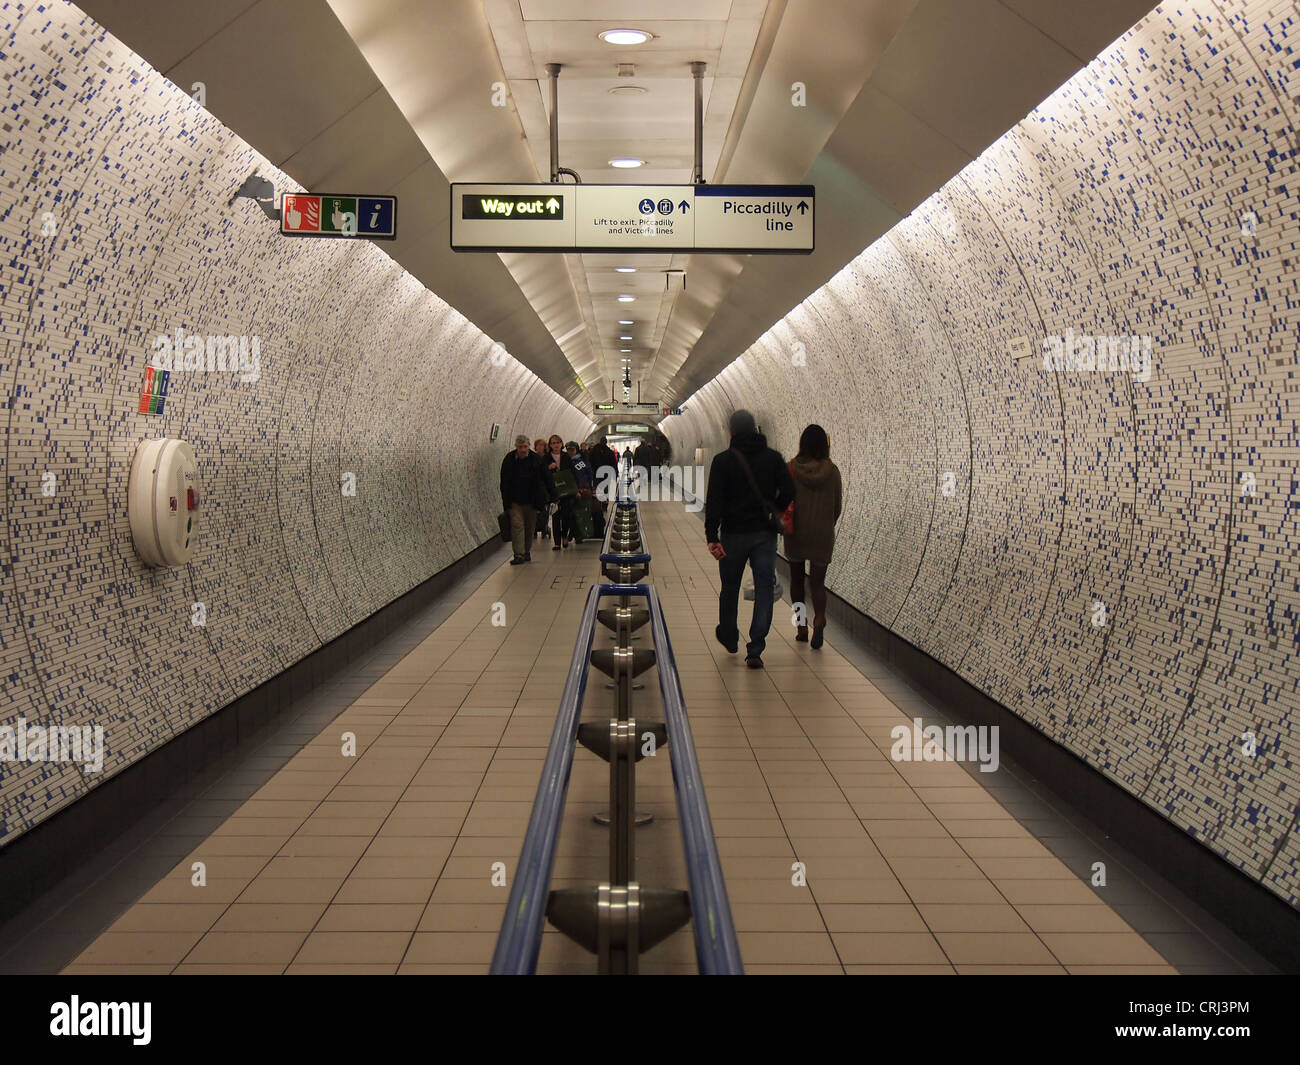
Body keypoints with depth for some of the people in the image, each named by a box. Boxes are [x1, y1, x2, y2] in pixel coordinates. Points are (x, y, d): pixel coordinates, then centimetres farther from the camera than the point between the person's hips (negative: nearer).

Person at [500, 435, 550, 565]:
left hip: (531, 500, 1)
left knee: (529, 527, 9)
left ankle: (527, 552, 23)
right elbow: (504, 483, 2)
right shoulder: (509, 460, -1)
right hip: (515, 501, -1)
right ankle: (519, 555, -13)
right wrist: (506, 501, -3)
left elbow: (544, 480, 6)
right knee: (517, 526, -10)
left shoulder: (536, 460, 0)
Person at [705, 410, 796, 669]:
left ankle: (728, 637, 35)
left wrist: (712, 536, -13)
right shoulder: (773, 458, 2)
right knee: (764, 589, 1)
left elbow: (714, 501, -11)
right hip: (765, 534, 1)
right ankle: (755, 650, -6)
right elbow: (788, 492, -1)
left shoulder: (723, 460, -5)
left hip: (733, 533, -1)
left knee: (730, 588, 17)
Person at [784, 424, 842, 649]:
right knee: (817, 581, 5)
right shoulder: (831, 471, -5)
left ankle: (802, 627, 18)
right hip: (822, 534, 0)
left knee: (796, 579, 17)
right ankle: (819, 619, -22)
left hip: (795, 532, 0)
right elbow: (838, 506, 1)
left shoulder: (790, 468, -7)